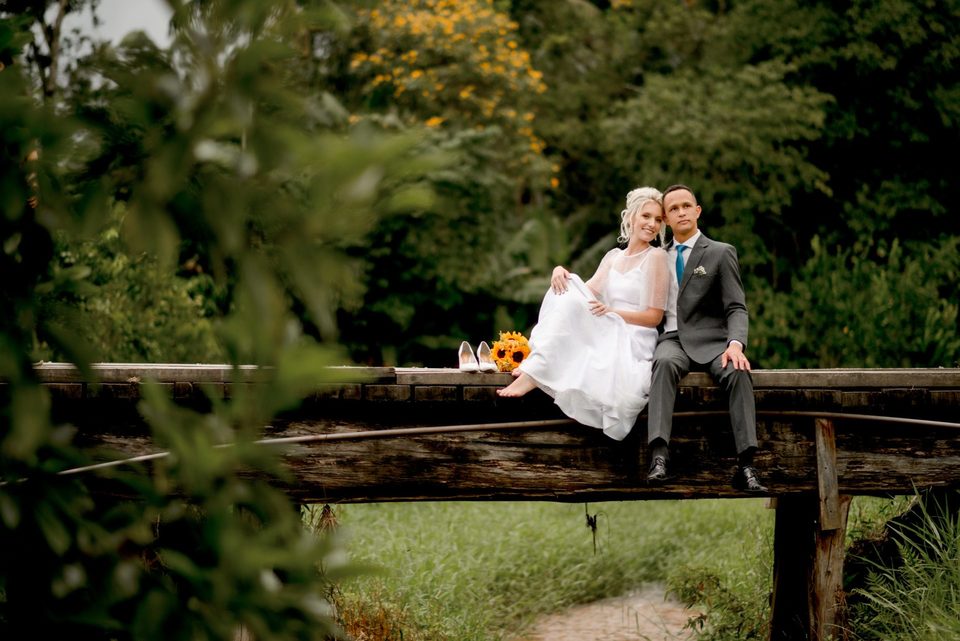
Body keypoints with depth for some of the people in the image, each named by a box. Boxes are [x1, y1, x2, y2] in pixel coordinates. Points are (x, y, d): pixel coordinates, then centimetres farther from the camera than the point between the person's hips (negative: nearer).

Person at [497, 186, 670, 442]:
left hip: (633, 342, -6)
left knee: (570, 301, -26)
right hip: (606, 336, 6)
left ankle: (533, 374, -31)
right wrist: (561, 271, -16)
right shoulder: (613, 256, 18)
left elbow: (654, 317, -6)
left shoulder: (656, 257, -2)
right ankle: (533, 368, -26)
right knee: (566, 288, -15)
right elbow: (589, 292, 3)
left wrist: (611, 311, -18)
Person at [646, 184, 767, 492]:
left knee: (738, 372, -34)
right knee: (665, 363, -36)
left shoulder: (721, 253, 9)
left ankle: (745, 466, -40)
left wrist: (735, 344, -19)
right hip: (672, 340, 1)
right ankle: (659, 457, -50)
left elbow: (736, 308, 0)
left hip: (710, 340, -1)